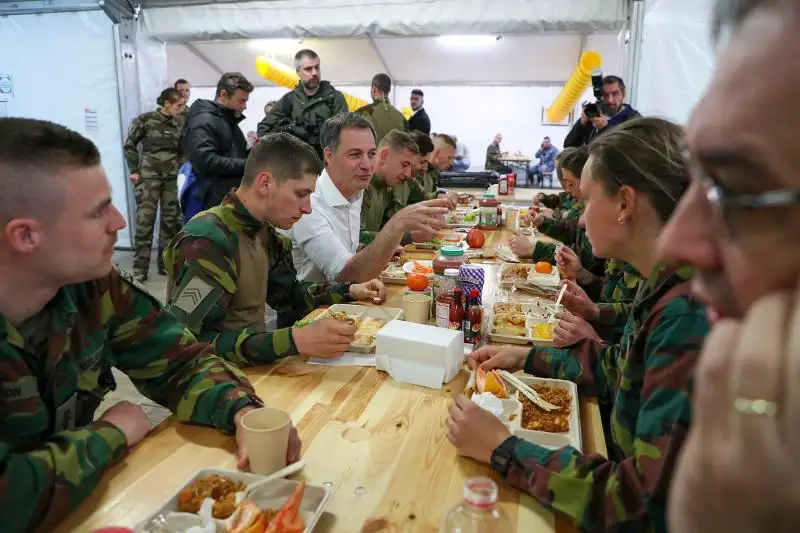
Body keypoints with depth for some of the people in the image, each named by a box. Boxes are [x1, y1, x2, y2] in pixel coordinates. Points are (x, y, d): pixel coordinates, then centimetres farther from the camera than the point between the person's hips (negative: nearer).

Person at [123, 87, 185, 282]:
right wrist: (134, 171, -5)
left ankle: (166, 263, 18)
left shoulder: (177, 124, 8)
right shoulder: (144, 120, -5)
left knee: (171, 220, 6)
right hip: (149, 176, -5)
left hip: (172, 178, 5)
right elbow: (129, 145, 0)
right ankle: (140, 268, 1)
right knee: (145, 220, -6)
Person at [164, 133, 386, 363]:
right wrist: (295, 340, -35)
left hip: (253, 366, 7)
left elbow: (288, 295, 18)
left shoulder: (261, 231, 5)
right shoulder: (208, 241, -22)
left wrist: (349, 291, 4)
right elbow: (191, 345, -29)